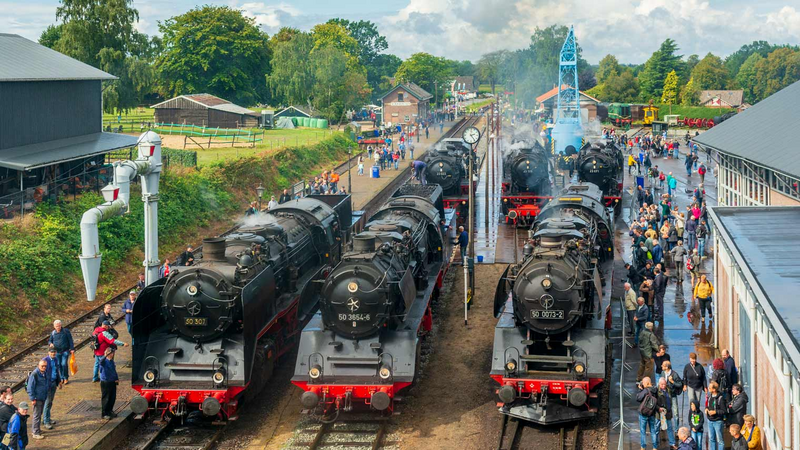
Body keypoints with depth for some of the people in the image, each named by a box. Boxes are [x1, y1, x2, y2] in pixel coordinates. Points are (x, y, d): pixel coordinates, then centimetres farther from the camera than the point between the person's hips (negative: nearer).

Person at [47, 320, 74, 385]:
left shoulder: (66, 331, -4)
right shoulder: (53, 333, 4)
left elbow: (70, 340, -1)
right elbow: (50, 340, 14)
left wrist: (72, 349, -5)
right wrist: (51, 343, -10)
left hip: (65, 351, -3)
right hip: (57, 352, 3)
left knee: (64, 364, -11)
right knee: (59, 365, 5)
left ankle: (66, 378, 1)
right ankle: (62, 378, 18)